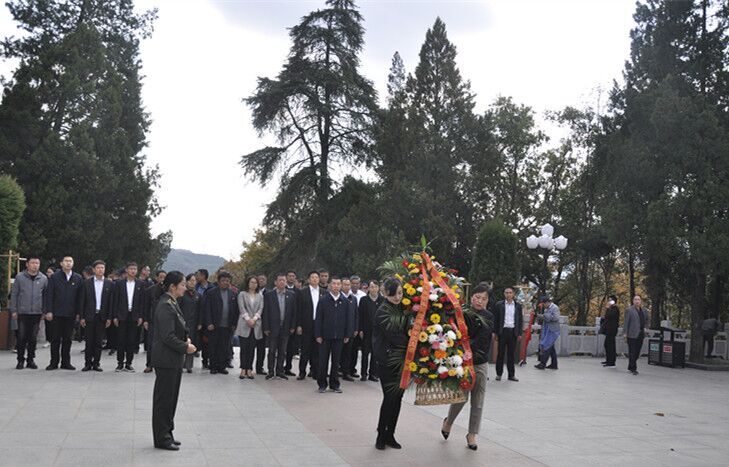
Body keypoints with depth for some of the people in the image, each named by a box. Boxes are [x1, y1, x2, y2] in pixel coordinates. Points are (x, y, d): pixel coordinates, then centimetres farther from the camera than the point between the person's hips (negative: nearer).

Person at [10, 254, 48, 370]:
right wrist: (13, 310, -1)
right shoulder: (19, 277, 1)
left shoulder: (43, 279, 4)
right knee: (21, 337, 0)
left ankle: (30, 360, 17)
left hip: (37, 313, 1)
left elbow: (46, 296, 8)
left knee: (33, 338, 6)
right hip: (22, 313, -1)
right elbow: (14, 294, 3)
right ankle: (20, 360, 12)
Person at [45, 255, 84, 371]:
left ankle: (65, 362, 15)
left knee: (67, 339, 7)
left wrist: (78, 312, 3)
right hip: (57, 313, -2)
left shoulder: (78, 278, 6)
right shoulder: (55, 277, 1)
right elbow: (49, 295, -1)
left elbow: (79, 297, 7)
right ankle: (54, 362, 11)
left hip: (70, 314, 2)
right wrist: (49, 311, -7)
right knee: (55, 339, 3)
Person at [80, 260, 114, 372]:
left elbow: (111, 301, 3)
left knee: (99, 341, 4)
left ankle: (96, 363, 11)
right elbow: (83, 300, 3)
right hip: (89, 315, 0)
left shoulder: (109, 284, 4)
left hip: (102, 316, 0)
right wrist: (82, 317, -2)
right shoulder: (87, 282, 4)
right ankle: (88, 363, 10)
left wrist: (109, 317, -2)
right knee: (89, 341, 2)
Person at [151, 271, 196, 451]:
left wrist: (186, 338, 4)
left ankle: (166, 434, 28)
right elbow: (168, 337, -23)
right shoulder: (166, 306, -20)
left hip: (174, 360, 10)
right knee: (164, 399, 1)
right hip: (166, 360, -10)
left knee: (171, 397, 17)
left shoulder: (172, 304, 10)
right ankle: (161, 439, 12)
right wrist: (185, 347, -14)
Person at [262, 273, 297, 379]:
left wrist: (293, 326, 0)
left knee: (282, 352, 9)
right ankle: (271, 371, 14)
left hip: (285, 328, 2)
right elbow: (265, 312, -3)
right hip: (273, 328, -2)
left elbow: (294, 312, 5)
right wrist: (266, 328, -7)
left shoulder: (292, 295, 4)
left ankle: (279, 371, 18)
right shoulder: (269, 294, -2)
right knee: (272, 351, 5)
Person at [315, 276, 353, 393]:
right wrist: (318, 335, -7)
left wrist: (347, 335, 2)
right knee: (323, 360, 4)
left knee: (336, 361, 8)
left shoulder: (345, 301, 4)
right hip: (325, 335, -2)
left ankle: (334, 384, 18)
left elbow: (349, 319, 7)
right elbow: (318, 319, -2)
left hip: (339, 336, 2)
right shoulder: (323, 300, -1)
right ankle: (322, 384, 15)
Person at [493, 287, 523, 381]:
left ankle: (511, 374, 12)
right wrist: (496, 333, -4)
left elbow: (520, 320, 9)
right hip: (502, 331, -1)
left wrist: (519, 333, 3)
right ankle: (499, 374, 11)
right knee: (501, 353, 3)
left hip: (513, 332, 2)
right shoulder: (499, 305, 2)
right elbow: (496, 320, 2)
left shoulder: (518, 306, 8)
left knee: (512, 354, 5)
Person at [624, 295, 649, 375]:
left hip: (640, 334, 6)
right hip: (632, 334, -6)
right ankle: (633, 369, 0)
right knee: (632, 352, -3)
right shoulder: (629, 310, -5)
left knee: (637, 352, 8)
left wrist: (645, 327, 12)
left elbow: (646, 320, 29)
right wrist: (625, 333, -11)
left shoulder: (644, 310, 14)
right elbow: (625, 322, -7)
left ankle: (630, 367, 19)